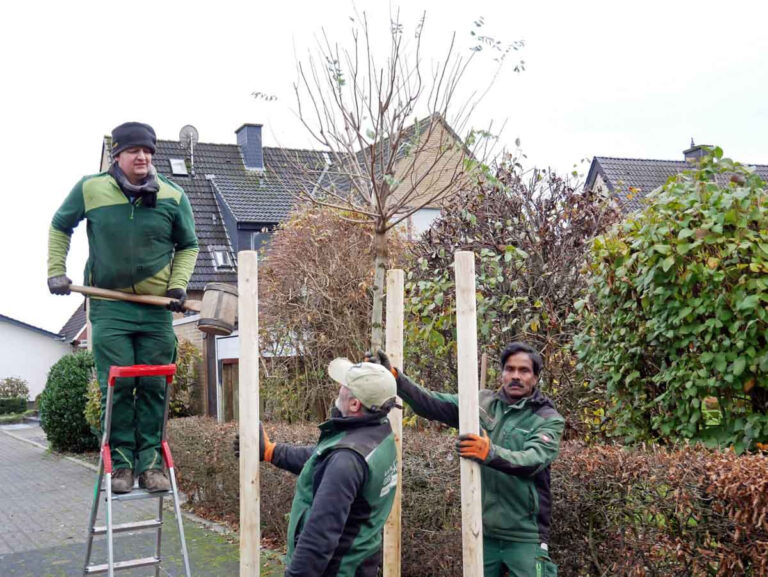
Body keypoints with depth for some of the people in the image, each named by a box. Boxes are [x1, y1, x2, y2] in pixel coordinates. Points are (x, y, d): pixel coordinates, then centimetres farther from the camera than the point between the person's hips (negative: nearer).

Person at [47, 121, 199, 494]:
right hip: (109, 306, -1)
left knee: (153, 387, 2)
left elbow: (188, 246, 13)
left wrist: (179, 283, -1)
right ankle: (121, 461, 7)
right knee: (116, 385, -4)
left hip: (157, 309, 1)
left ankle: (150, 462, 10)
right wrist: (56, 271, 8)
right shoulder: (90, 189, -1)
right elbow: (60, 227, 16)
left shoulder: (173, 197, 0)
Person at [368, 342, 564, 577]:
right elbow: (432, 403, -3)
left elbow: (533, 460, -24)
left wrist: (490, 453, -41)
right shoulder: (482, 403, 5)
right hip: (482, 530, 4)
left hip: (524, 536, -4)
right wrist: (393, 376, -16)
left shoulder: (549, 419, -6)